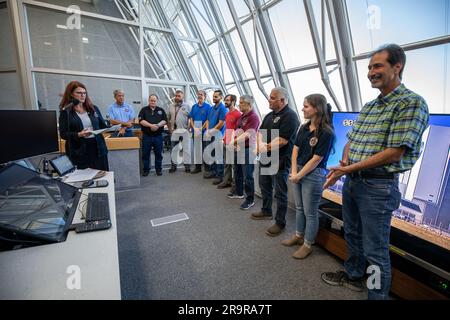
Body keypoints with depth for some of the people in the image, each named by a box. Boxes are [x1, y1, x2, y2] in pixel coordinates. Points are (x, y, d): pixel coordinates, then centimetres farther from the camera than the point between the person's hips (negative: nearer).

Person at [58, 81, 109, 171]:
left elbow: (103, 126, 12)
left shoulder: (93, 108, 9)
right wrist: (79, 135, -22)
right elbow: (63, 134, -5)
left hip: (98, 147, 3)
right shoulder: (65, 112, -1)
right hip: (79, 151, -3)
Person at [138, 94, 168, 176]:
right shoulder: (144, 110, 7)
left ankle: (159, 169, 18)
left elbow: (164, 121, 0)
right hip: (146, 136, 0)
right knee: (145, 154, 5)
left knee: (158, 154, 6)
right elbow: (141, 121, -6)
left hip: (158, 136, 1)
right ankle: (146, 170, 17)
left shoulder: (161, 110, 11)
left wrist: (157, 125, -18)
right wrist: (151, 125, -20)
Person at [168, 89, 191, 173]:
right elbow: (168, 119, 16)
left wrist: (188, 129, -10)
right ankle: (173, 166, 21)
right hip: (173, 132, 4)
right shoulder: (171, 106, 13)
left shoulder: (187, 106, 1)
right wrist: (169, 129, 7)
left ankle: (187, 166, 13)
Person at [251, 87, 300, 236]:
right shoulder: (269, 115, 12)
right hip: (266, 158, 9)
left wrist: (265, 148, -15)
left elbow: (282, 141, -24)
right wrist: (260, 143, -11)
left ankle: (280, 223, 19)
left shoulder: (290, 116, -17)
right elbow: (260, 132, 10)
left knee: (280, 193, 3)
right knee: (264, 186, 22)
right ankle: (266, 211, 42)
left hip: (279, 161, -9)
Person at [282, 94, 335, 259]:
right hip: (298, 171, 7)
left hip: (313, 174, -7)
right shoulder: (303, 128, 5)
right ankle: (298, 236, 39)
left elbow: (316, 159, -17)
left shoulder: (326, 132, -16)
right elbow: (295, 149, 4)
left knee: (310, 212, 8)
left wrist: (299, 175, -13)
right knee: (299, 208, 20)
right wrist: (293, 171, -7)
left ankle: (307, 245, 25)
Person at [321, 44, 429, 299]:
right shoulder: (369, 106, 13)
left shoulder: (412, 103, -12)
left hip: (378, 187, -8)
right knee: (353, 235, 23)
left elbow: (394, 153, -19)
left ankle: (378, 295, 26)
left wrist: (349, 168, -18)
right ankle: (353, 276, 45)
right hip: (351, 182, 8)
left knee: (375, 250, 5)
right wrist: (344, 164, -5)